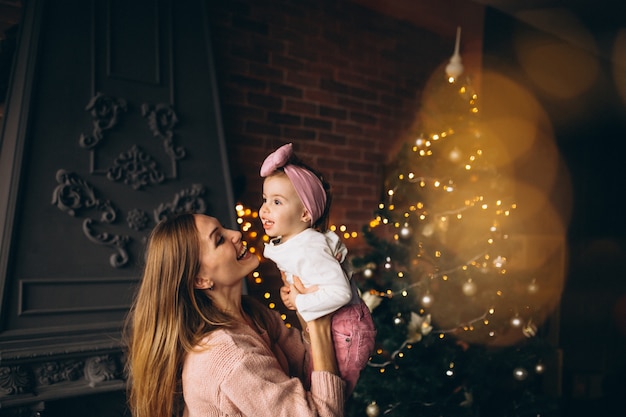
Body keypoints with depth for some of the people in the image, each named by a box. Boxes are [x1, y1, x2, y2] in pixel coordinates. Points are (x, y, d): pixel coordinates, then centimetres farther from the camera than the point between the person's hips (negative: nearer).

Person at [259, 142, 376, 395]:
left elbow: (339, 292, -35)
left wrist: (299, 302, -24)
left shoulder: (309, 251, -27)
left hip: (344, 329, -10)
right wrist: (289, 290, -1)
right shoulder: (286, 244, 3)